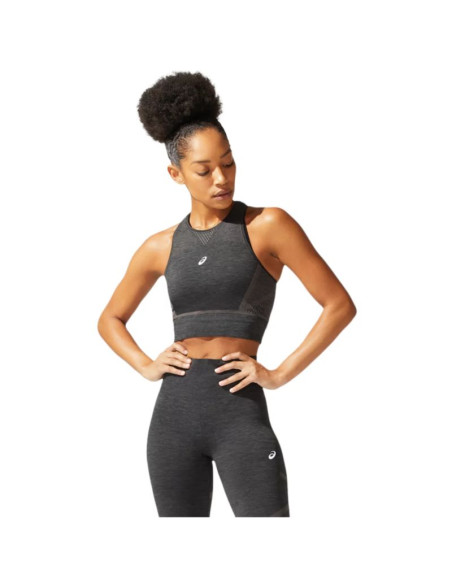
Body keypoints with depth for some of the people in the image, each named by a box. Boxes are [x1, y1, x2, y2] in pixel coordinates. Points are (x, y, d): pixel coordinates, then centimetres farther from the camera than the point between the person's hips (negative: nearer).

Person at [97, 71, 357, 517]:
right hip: (174, 414, 4)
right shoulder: (160, 247, 10)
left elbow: (339, 305, -2)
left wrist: (279, 375, -8)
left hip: (241, 414, -4)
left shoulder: (268, 225, -1)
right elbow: (110, 320, 25)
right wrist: (146, 367, 6)